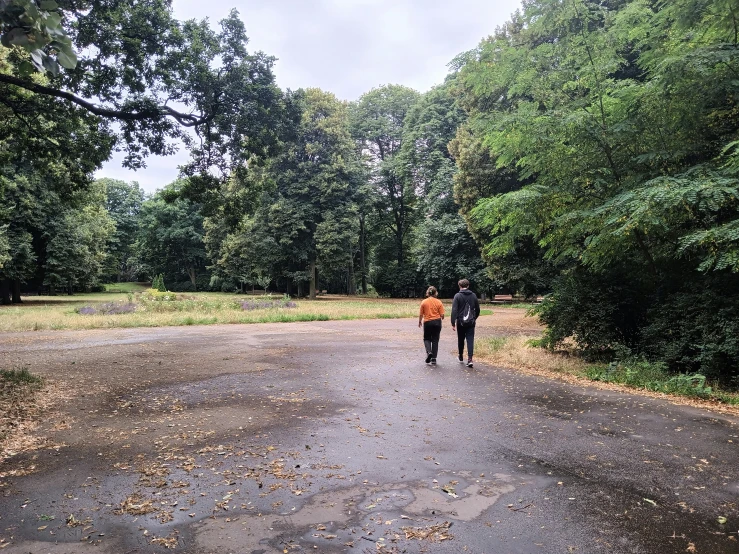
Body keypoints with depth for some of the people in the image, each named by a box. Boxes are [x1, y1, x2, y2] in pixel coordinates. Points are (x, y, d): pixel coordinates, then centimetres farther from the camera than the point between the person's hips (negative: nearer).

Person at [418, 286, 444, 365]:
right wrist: (441, 318, 18)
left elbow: (421, 314, -2)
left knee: (427, 338, 16)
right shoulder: (439, 302, -4)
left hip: (427, 322, -1)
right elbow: (442, 315, -5)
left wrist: (420, 321, 16)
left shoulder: (424, 302, -5)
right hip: (437, 322, 1)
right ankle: (433, 359, 8)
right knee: (435, 340, 9)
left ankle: (429, 352, -11)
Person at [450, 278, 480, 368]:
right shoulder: (473, 295, 5)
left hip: (460, 322, -2)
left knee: (461, 340, 14)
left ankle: (461, 357, 28)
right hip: (471, 322, 2)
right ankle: (470, 359, -13)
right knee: (470, 340, -1)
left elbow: (454, 310, -13)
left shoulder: (457, 296, -7)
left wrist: (453, 323, -12)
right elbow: (477, 309, 12)